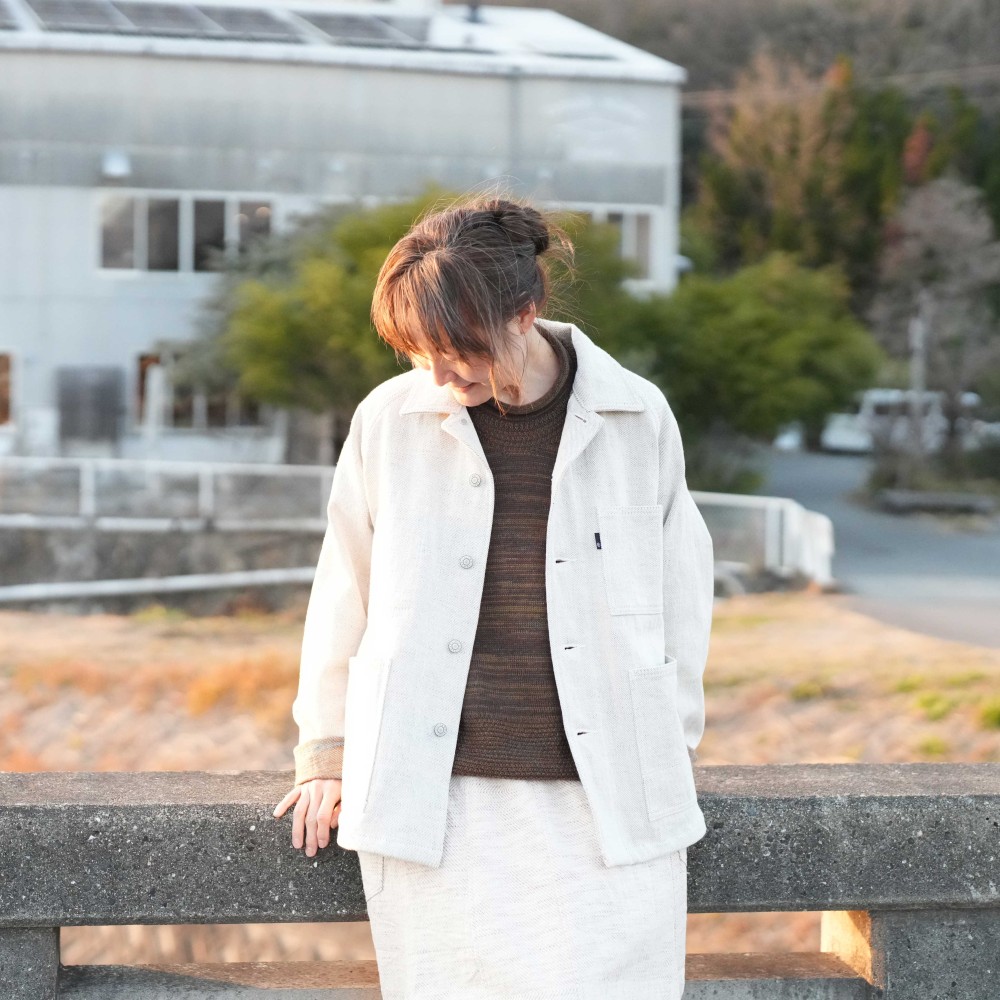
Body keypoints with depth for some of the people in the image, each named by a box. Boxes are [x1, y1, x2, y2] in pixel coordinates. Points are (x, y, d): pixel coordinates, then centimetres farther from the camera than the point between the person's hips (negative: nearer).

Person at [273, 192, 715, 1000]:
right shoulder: (390, 421, 1)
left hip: (605, 808, 0)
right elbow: (344, 593, 11)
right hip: (434, 805, 1)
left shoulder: (637, 420, 0)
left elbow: (680, 595, 10)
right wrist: (328, 754, 15)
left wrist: (670, 749, 11)